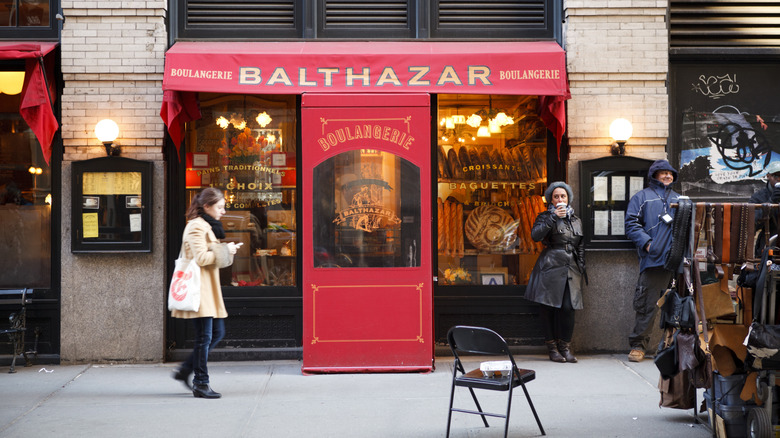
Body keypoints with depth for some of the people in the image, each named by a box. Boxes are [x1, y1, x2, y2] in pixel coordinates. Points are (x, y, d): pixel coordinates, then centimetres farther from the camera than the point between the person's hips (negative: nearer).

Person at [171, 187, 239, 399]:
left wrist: (225, 250, 10)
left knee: (217, 332, 9)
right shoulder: (197, 226, -12)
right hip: (199, 288, -10)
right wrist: (225, 250, -12)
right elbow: (200, 258, -21)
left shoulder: (207, 226, 20)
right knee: (205, 337, -7)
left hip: (209, 288, 10)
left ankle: (185, 371, 18)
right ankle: (201, 384, 0)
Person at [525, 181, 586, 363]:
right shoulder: (545, 217, 7)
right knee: (549, 307, -5)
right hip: (550, 268, -3)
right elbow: (535, 235, -13)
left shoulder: (576, 221, 20)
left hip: (570, 270, 3)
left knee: (568, 307, -7)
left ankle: (565, 346, 3)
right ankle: (552, 347, 4)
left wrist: (581, 269, 15)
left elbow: (580, 248, 22)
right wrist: (553, 217, -15)